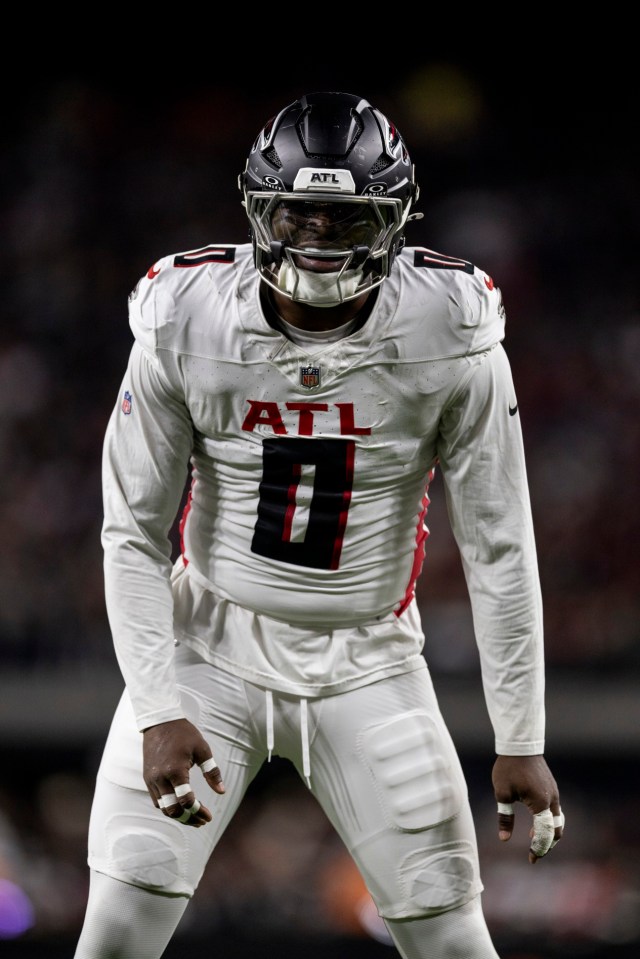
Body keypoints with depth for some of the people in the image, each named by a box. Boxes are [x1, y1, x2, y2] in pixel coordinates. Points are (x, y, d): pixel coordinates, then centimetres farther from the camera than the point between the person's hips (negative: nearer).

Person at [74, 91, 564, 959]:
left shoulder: (450, 340, -15)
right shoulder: (186, 328, -14)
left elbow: (499, 551, -8)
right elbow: (134, 537, -7)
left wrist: (522, 741, -6)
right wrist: (158, 713, -15)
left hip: (365, 661, 0)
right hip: (212, 648, 0)